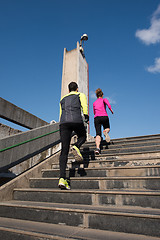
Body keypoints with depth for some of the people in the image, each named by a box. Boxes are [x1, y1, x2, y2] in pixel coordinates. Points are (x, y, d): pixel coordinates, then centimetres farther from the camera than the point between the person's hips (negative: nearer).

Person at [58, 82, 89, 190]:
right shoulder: (81, 95, 21)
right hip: (76, 120, -3)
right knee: (82, 136, 28)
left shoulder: (63, 98, 31)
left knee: (64, 151, 0)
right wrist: (86, 117, 6)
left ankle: (62, 178, -10)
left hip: (63, 122, 3)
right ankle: (76, 147, -7)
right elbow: (84, 106, 0)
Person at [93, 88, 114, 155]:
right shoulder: (104, 99, 14)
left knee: (98, 134, -2)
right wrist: (111, 109, -4)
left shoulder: (94, 103, 24)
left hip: (96, 118, 2)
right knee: (107, 128, 24)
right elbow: (107, 103, -10)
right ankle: (105, 132, -13)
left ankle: (97, 148, -24)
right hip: (104, 117, -2)